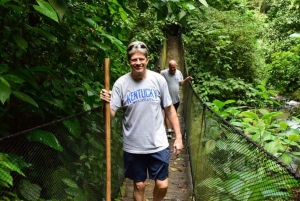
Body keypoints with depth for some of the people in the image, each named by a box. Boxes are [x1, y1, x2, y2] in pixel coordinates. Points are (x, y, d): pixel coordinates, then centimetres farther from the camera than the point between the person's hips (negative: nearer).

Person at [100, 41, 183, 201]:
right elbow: (110, 114, -12)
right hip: (133, 147, 0)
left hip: (158, 144, 1)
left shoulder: (158, 80, -6)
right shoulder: (121, 83, -10)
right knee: (139, 185, 15)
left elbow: (169, 109, 2)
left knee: (162, 185, 10)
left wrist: (178, 137, 1)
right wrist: (106, 103, -34)